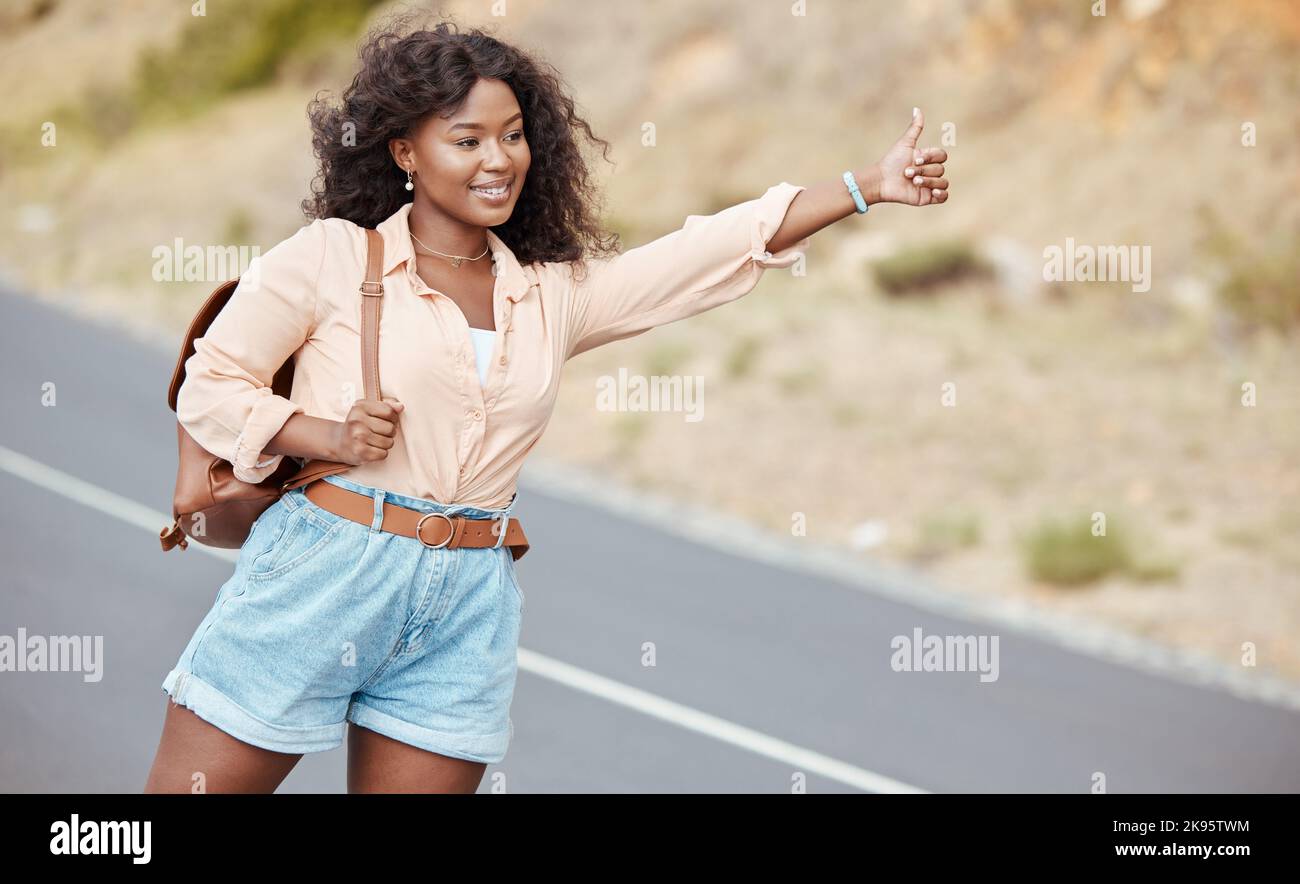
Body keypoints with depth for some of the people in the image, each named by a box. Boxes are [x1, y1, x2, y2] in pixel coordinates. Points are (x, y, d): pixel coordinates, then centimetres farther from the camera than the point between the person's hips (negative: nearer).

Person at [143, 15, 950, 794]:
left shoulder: (557, 293, 13)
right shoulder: (332, 256, 1)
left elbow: (721, 250, 9)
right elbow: (210, 386, 2)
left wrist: (870, 187, 3)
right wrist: (323, 436, -14)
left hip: (467, 608, 4)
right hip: (317, 578, -4)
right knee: (192, 783, -4)